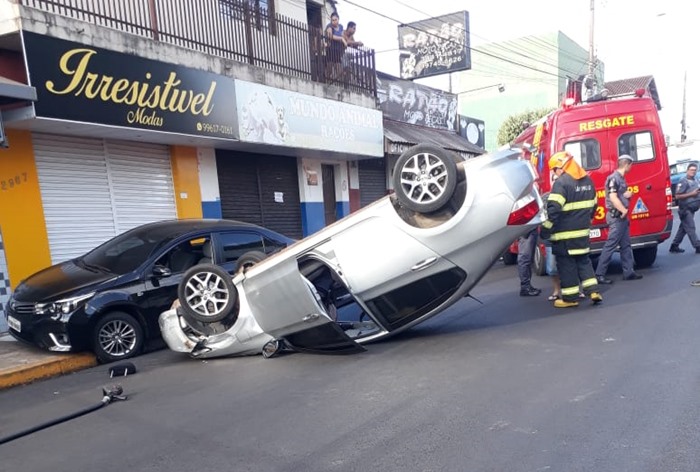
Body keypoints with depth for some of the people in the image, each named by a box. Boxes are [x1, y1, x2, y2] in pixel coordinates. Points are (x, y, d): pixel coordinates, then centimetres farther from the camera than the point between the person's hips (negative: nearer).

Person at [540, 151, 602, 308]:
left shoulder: (561, 183, -16)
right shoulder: (588, 181, 11)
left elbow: (553, 209, -22)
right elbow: (593, 206, 19)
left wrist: (545, 230, -15)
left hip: (565, 233, -8)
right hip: (583, 231, 8)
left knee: (566, 264, 2)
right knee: (583, 260, 18)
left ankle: (570, 297, 8)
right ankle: (593, 291, 13)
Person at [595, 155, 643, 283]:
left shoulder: (621, 178, 14)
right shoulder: (614, 178, -15)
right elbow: (613, 198, -23)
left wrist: (628, 194, 0)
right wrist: (624, 210, -14)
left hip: (622, 217, 10)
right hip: (616, 217, -10)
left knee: (626, 245, 13)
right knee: (610, 245, -8)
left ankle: (628, 272, 21)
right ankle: (599, 274, -4)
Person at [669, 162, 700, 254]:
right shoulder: (683, 182, -13)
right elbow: (678, 196, -18)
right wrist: (691, 194, -22)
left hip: (691, 209, 9)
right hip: (685, 209, -9)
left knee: (683, 228, 12)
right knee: (691, 228, -6)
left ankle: (674, 246, 18)